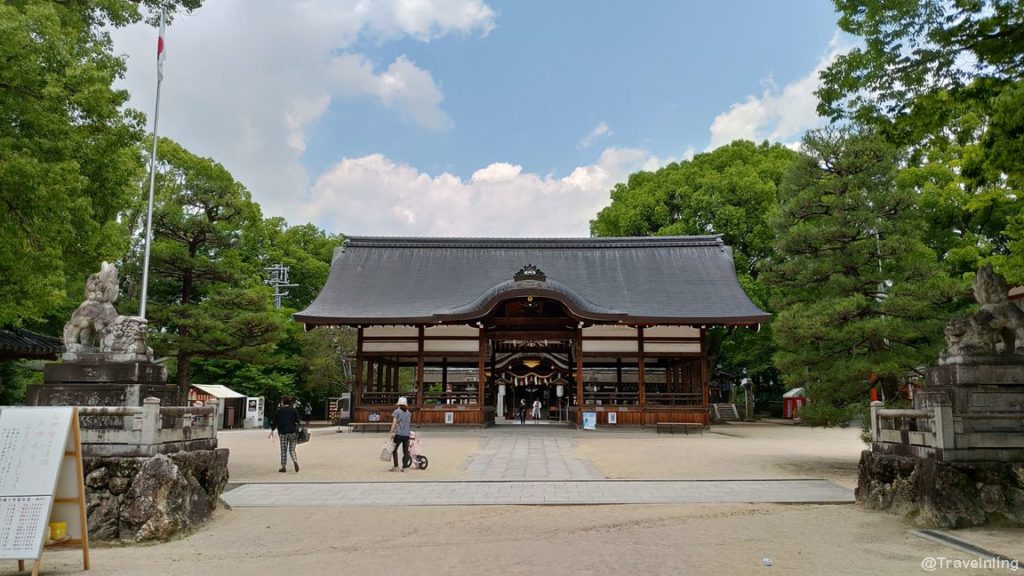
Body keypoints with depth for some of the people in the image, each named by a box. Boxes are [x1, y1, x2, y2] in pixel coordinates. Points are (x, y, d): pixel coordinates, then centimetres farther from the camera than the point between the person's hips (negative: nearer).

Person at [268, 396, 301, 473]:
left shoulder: (279, 410, 2)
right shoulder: (294, 410, 6)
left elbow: (274, 421, 3)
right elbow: (297, 421, 2)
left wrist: (272, 431, 12)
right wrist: (297, 432, 7)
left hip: (283, 432, -1)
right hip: (293, 432, 1)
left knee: (283, 450, 8)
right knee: (292, 449, 8)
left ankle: (283, 467, 8)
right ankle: (295, 462, -17)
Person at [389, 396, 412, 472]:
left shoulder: (396, 411, -2)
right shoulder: (409, 413, 10)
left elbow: (394, 422, -11)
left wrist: (392, 432, -14)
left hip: (398, 434, -3)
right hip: (406, 434, 3)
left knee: (394, 449, 9)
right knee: (405, 451, 8)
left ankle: (395, 466, 3)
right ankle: (404, 467, 7)